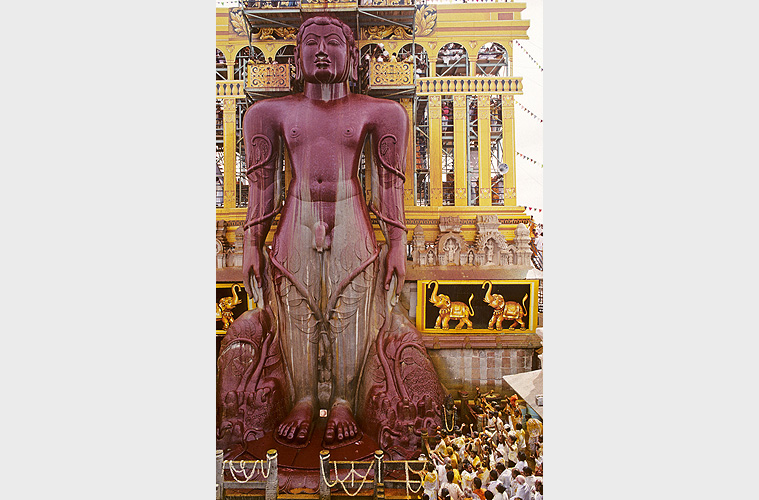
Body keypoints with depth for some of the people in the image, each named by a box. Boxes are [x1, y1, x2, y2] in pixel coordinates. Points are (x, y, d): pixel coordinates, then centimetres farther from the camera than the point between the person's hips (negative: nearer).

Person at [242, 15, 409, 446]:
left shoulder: (373, 112, 7)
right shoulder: (277, 113, 10)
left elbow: (391, 184, 5)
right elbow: (260, 185, 10)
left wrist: (398, 245, 1)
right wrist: (251, 246, 6)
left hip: (351, 226, -1)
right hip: (297, 227, 1)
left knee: (348, 318, 1)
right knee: (298, 318, 3)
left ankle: (343, 406, 16)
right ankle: (303, 404, 18)